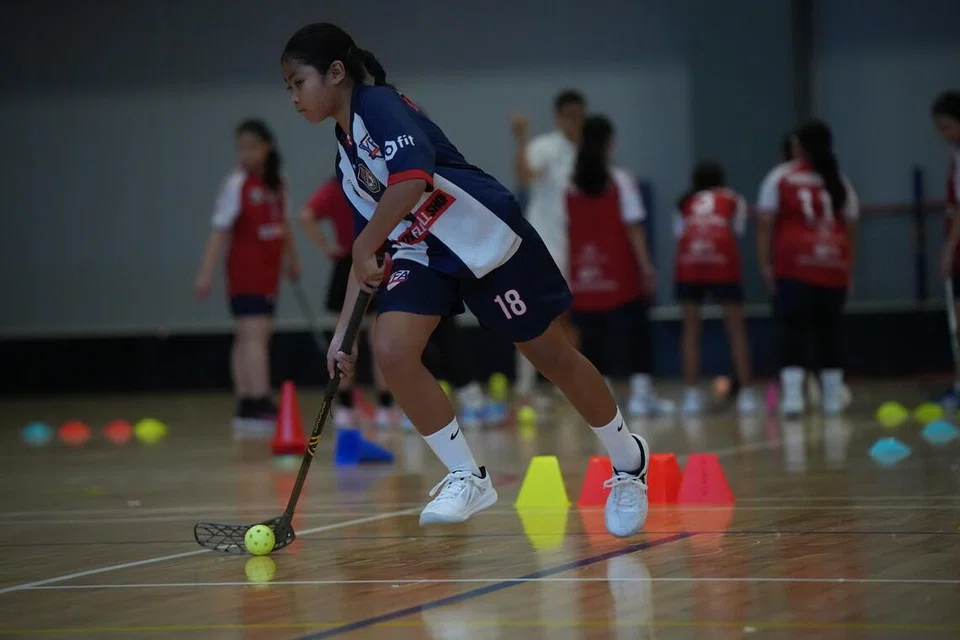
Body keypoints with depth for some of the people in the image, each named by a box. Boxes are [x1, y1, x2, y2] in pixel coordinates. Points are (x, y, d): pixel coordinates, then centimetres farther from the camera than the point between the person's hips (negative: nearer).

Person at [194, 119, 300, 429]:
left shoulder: (277, 185, 7)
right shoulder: (237, 185, -11)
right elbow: (220, 231, -14)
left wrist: (292, 259, 23)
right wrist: (206, 273, -19)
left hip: (268, 273, 7)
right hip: (245, 273, -7)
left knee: (249, 338, 11)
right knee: (254, 334, -15)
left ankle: (246, 406, 15)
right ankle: (259, 404, -22)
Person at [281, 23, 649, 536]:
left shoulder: (379, 107, -17)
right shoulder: (345, 157, 10)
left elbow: (412, 178, -35)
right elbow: (369, 249, 15)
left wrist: (365, 248, -29)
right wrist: (344, 330, 10)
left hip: (486, 238, -8)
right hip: (421, 252, 8)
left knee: (552, 356, 4)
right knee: (391, 351, -15)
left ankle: (630, 462, 26)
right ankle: (466, 478, -3)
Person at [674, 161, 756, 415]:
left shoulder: (685, 203, 28)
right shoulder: (733, 199, 25)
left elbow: (679, 235, 16)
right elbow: (737, 232, 14)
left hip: (689, 267, 1)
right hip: (723, 263, -1)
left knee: (691, 330, 11)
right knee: (736, 329, 9)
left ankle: (691, 394, 5)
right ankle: (745, 392, 5)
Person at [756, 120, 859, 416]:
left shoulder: (780, 178, 3)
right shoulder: (840, 182, 13)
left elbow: (765, 225, -3)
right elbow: (851, 228, 13)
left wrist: (765, 263, 0)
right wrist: (848, 267, 20)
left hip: (793, 267, -3)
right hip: (834, 266, 3)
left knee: (793, 330, -5)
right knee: (830, 330, 10)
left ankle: (792, 394, -17)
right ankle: (832, 395, 13)